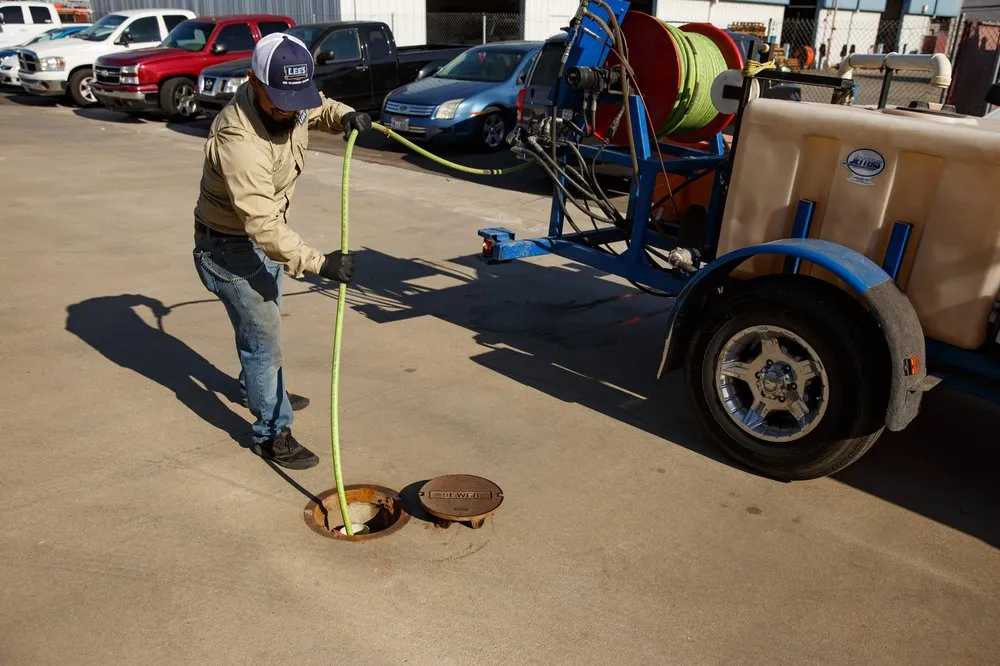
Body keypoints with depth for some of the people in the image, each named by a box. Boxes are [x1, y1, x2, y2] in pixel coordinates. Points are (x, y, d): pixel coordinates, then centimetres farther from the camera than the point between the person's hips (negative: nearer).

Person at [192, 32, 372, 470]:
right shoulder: (238, 139, -37)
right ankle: (271, 433, 10)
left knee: (265, 323, 26)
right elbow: (262, 224, -41)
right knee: (263, 336, -5)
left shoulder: (289, 105, -12)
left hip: (263, 236, 9)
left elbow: (318, 109, 13)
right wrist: (318, 263, -46)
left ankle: (258, 391, 50)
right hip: (229, 247, -9)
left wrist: (344, 116, -9)